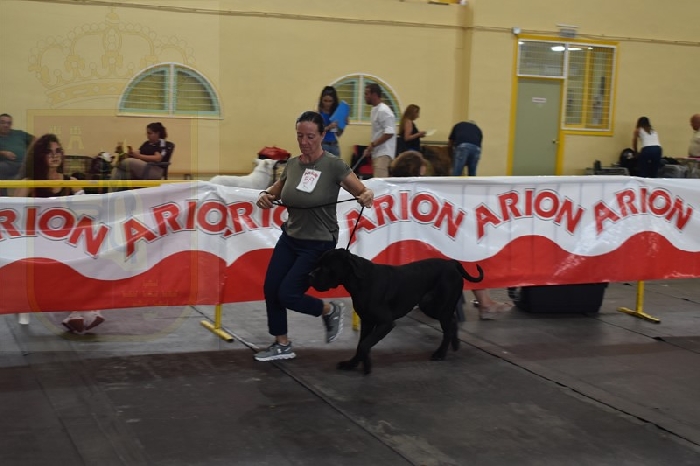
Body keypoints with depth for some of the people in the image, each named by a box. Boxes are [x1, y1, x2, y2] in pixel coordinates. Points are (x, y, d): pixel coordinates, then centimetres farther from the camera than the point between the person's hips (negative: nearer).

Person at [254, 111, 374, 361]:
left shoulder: (333, 165, -17)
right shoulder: (292, 164, -1)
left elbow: (363, 191, -15)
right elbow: (275, 192, 15)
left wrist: (367, 196, -39)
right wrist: (265, 196, -8)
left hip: (318, 244, -6)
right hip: (289, 238, 6)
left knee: (288, 294, -7)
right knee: (270, 289, 4)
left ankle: (330, 310, 21)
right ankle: (282, 345, 22)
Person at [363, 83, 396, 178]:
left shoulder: (383, 111, -14)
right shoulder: (375, 110, 16)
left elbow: (389, 133, -20)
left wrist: (373, 145, -17)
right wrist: (371, 147, 15)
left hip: (383, 154, -10)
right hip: (377, 153, 10)